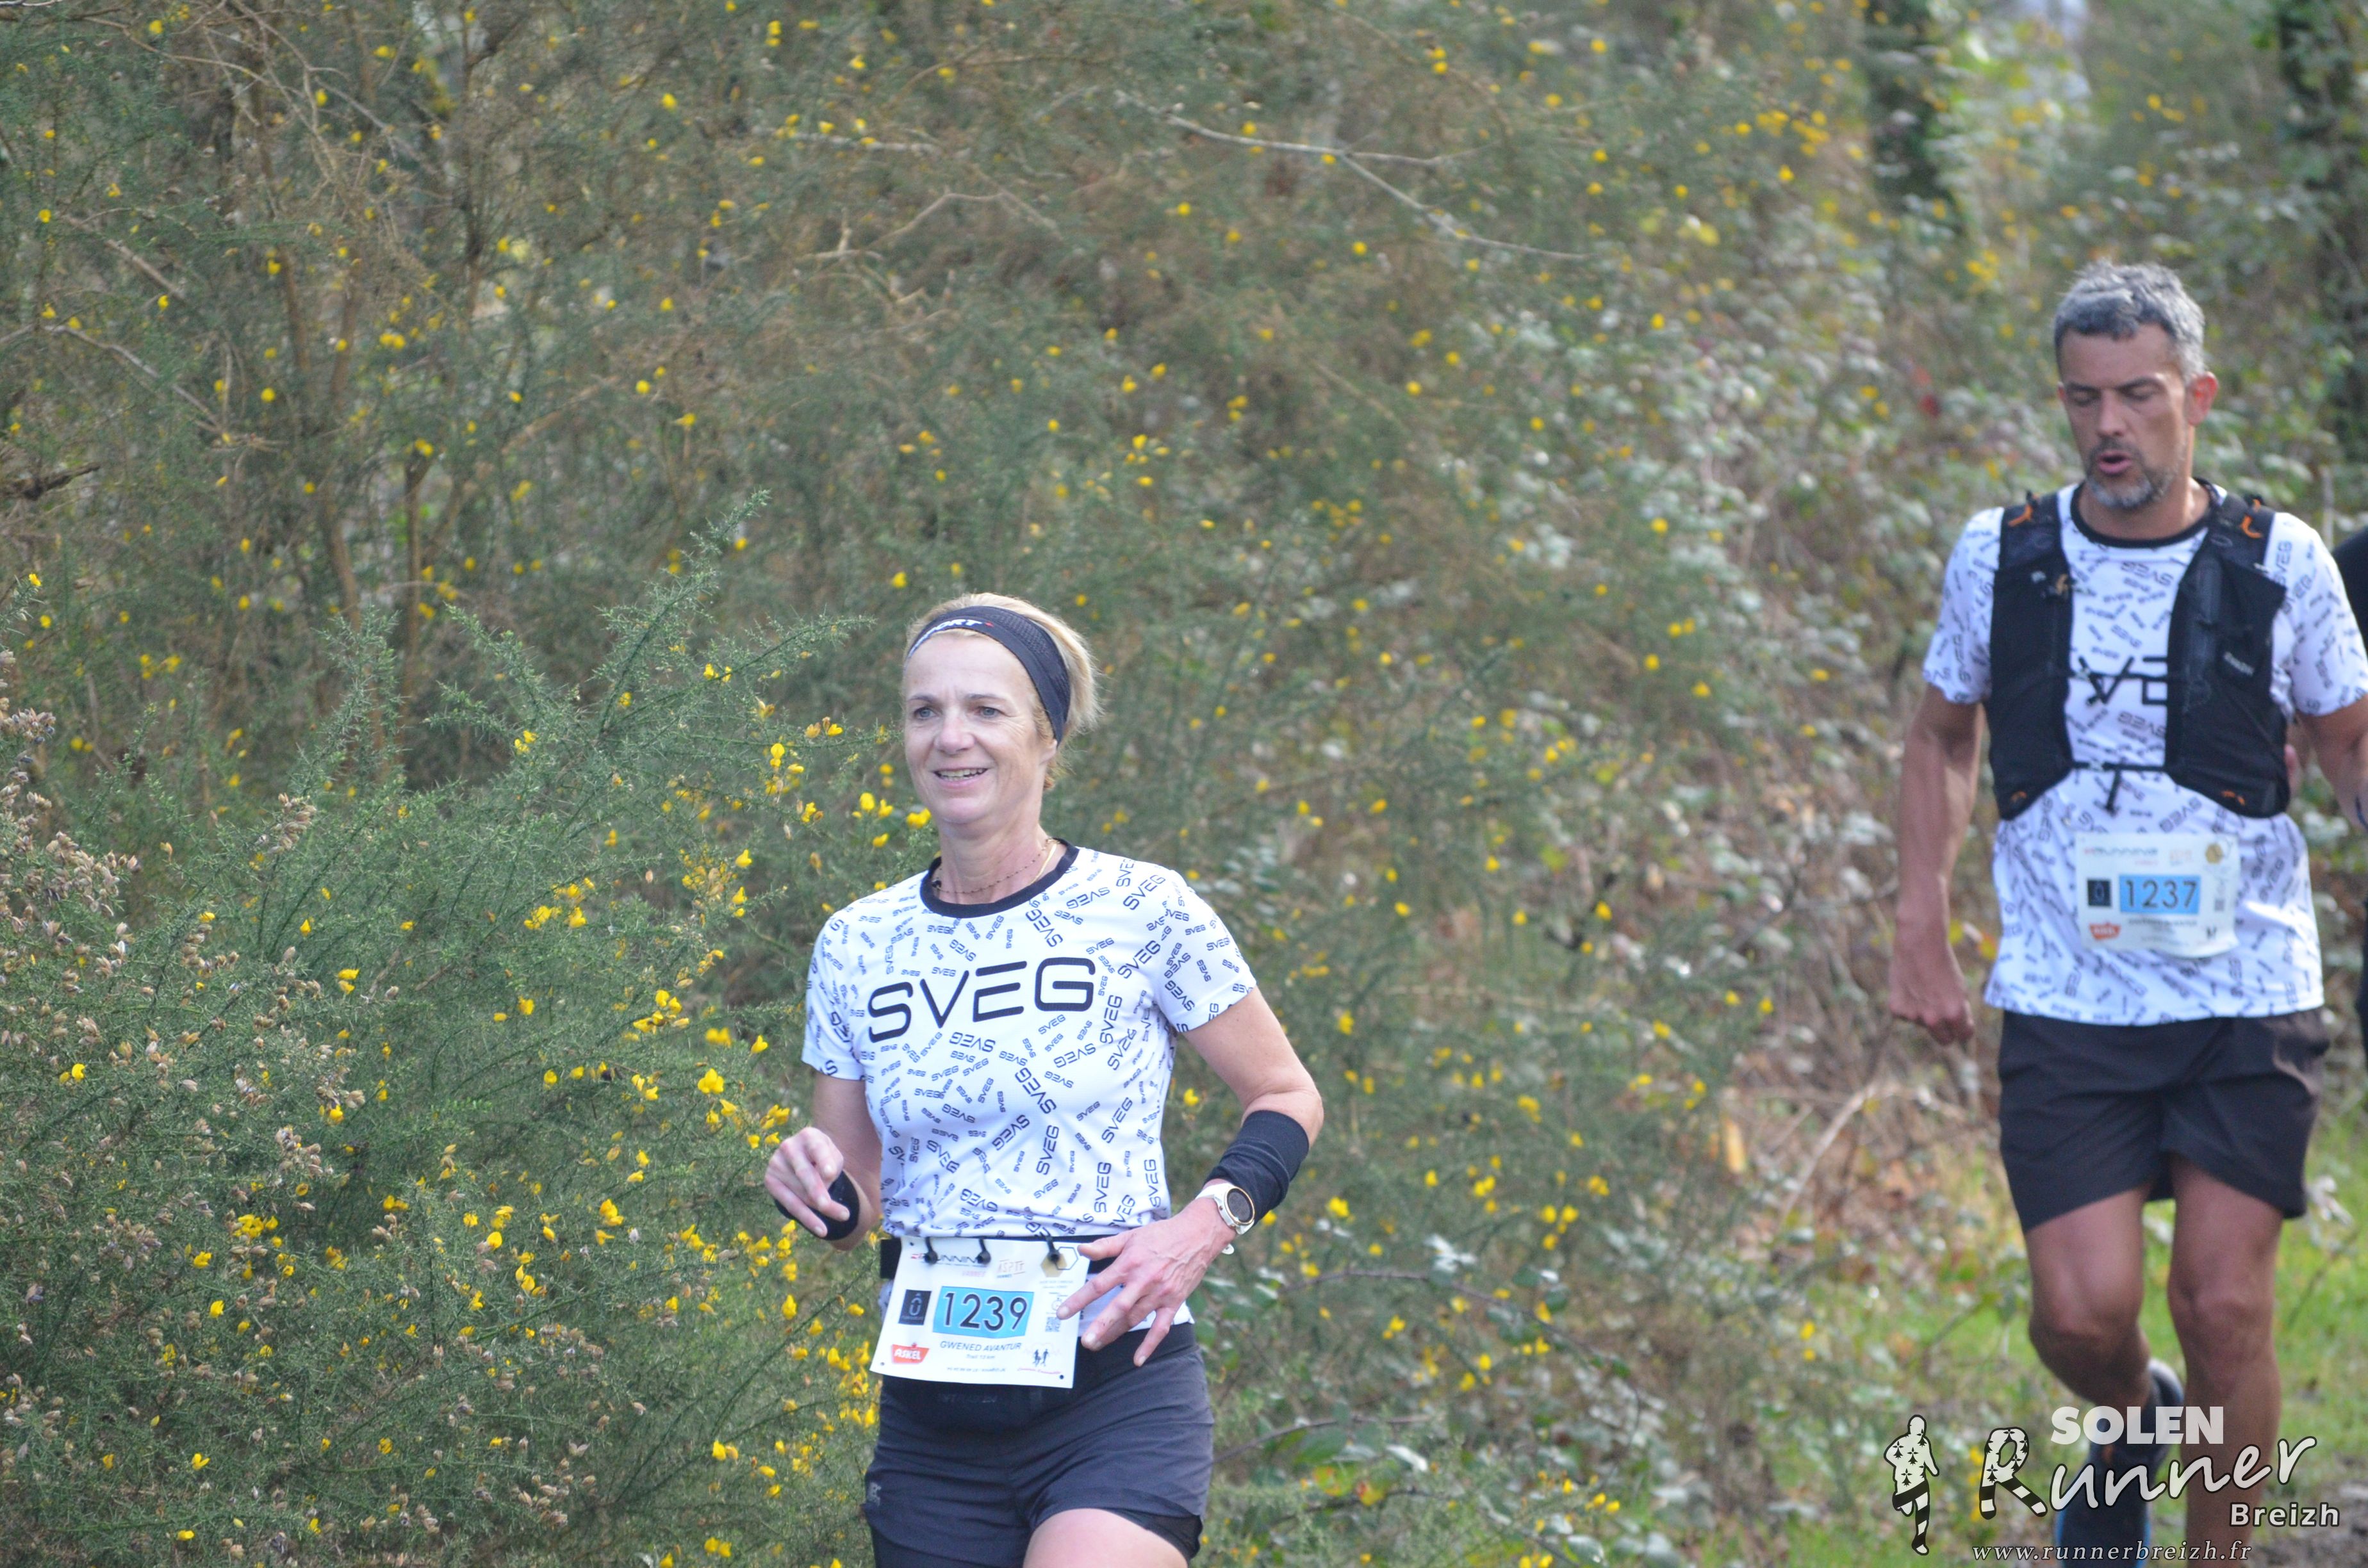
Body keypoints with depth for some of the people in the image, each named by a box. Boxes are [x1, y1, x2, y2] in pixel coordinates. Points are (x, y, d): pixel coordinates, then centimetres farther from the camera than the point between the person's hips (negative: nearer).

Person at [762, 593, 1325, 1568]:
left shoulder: (1142, 912, -3)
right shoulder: (857, 947, 7)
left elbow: (1287, 1100, 7)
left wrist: (1209, 1220, -10)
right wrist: (813, 1184, -7)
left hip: (1115, 1394, -4)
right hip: (930, 1409, 4)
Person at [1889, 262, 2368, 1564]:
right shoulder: (1999, 558, 1)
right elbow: (1942, 736, 16)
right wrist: (1921, 935, 9)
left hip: (2249, 1002, -1)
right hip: (2064, 1004, 1)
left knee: (2226, 1310, -4)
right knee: (2081, 1314, -7)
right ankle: (2133, 1420, 28)